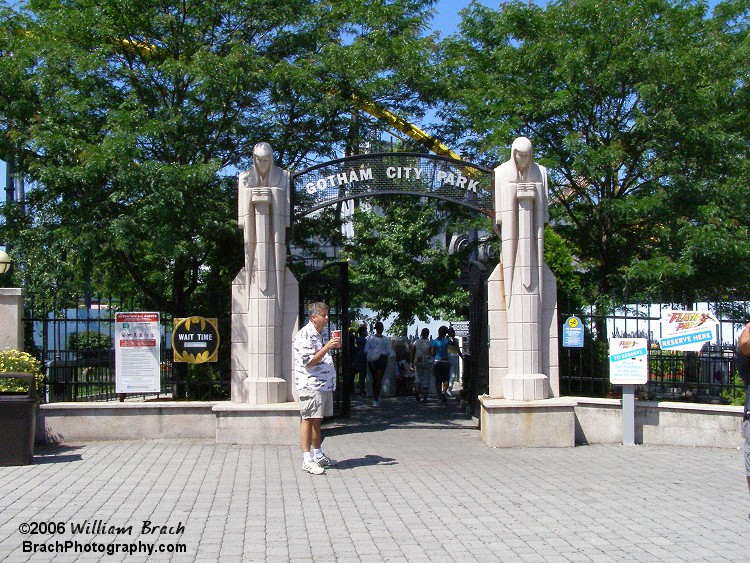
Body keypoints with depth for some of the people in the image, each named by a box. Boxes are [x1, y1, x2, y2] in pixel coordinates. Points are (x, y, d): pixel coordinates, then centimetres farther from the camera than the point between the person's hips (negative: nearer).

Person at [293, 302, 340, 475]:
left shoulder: (320, 334, 17)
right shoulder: (305, 334, -13)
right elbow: (308, 362, -20)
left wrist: (333, 346, 16)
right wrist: (327, 347, -24)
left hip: (324, 384, 9)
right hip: (311, 385, -9)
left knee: (317, 420, 16)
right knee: (308, 420, -7)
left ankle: (318, 455, 25)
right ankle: (307, 460, -5)